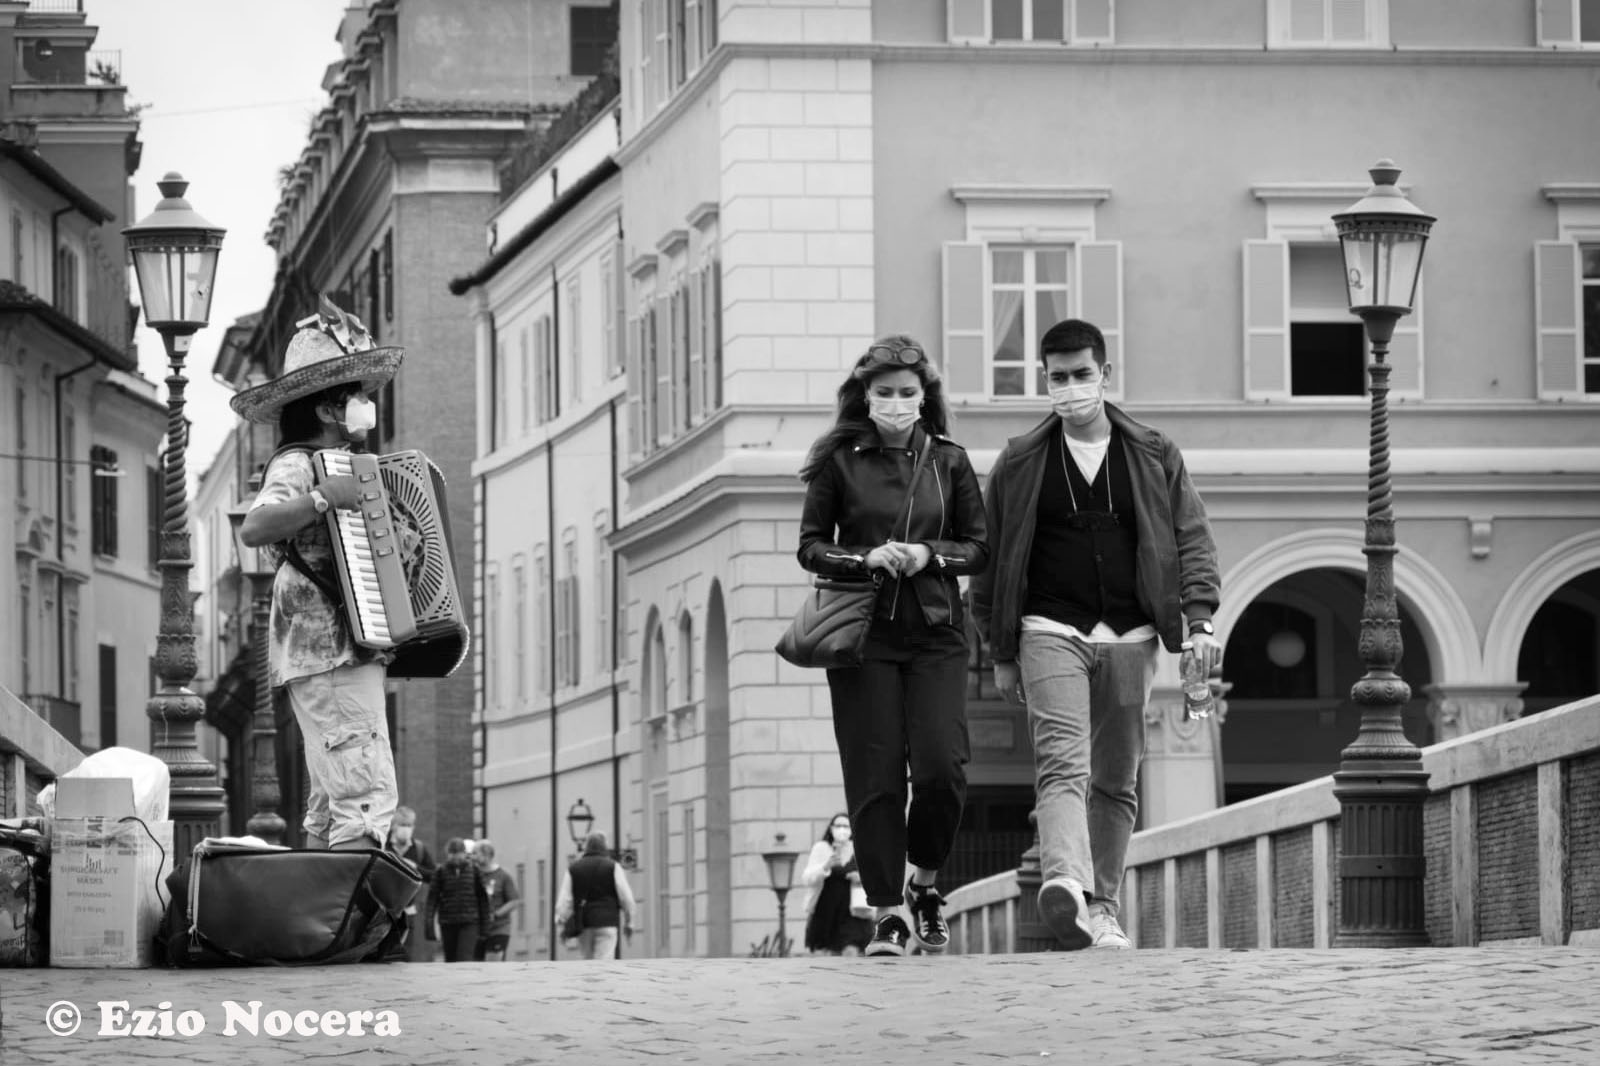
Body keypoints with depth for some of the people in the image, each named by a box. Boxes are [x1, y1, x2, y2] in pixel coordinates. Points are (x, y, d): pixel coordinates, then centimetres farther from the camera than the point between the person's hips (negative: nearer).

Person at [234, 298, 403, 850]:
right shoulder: (295, 467, -9)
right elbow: (253, 529, -27)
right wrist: (322, 498, -35)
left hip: (342, 655, 10)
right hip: (330, 654, -10)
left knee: (331, 808, 9)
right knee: (368, 799, -18)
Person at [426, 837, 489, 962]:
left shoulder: (474, 870, 4)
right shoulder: (441, 872, 4)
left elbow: (482, 899, 8)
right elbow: (433, 897, -2)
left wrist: (484, 925, 6)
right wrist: (429, 920, -13)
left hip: (469, 924, -2)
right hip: (448, 924, 2)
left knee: (463, 959, -17)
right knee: (450, 961, 8)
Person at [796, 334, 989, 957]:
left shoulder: (948, 461, 7)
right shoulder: (841, 461, 3)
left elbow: (979, 547, 10)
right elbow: (810, 546, 5)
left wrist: (930, 555, -9)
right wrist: (866, 559, -12)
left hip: (936, 633, 1)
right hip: (864, 634, -1)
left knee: (943, 768, -11)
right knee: (875, 777, -4)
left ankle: (924, 881, 15)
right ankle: (887, 911, 5)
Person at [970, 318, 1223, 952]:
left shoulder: (1154, 458, 10)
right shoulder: (1018, 464, 7)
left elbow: (1191, 539, 8)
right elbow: (992, 561, 11)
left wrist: (1200, 620, -6)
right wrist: (1001, 653, 9)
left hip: (1129, 637, 2)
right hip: (1051, 631, -2)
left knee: (1116, 781, 8)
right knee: (1063, 764, -21)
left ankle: (1101, 909, 19)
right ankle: (1067, 887, -41)